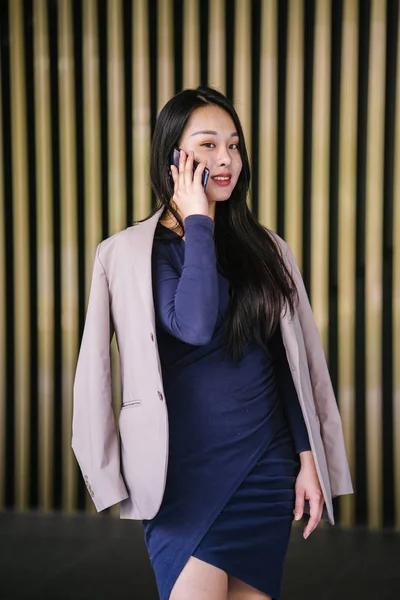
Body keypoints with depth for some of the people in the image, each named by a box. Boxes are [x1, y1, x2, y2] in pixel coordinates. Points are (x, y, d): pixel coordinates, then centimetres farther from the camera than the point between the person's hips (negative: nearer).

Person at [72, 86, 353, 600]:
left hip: (264, 467, 4)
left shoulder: (267, 250, 8)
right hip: (180, 470, -3)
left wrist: (310, 461, 5)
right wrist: (198, 224, -11)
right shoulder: (126, 253, -5)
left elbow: (294, 365, 10)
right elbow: (195, 325, -21)